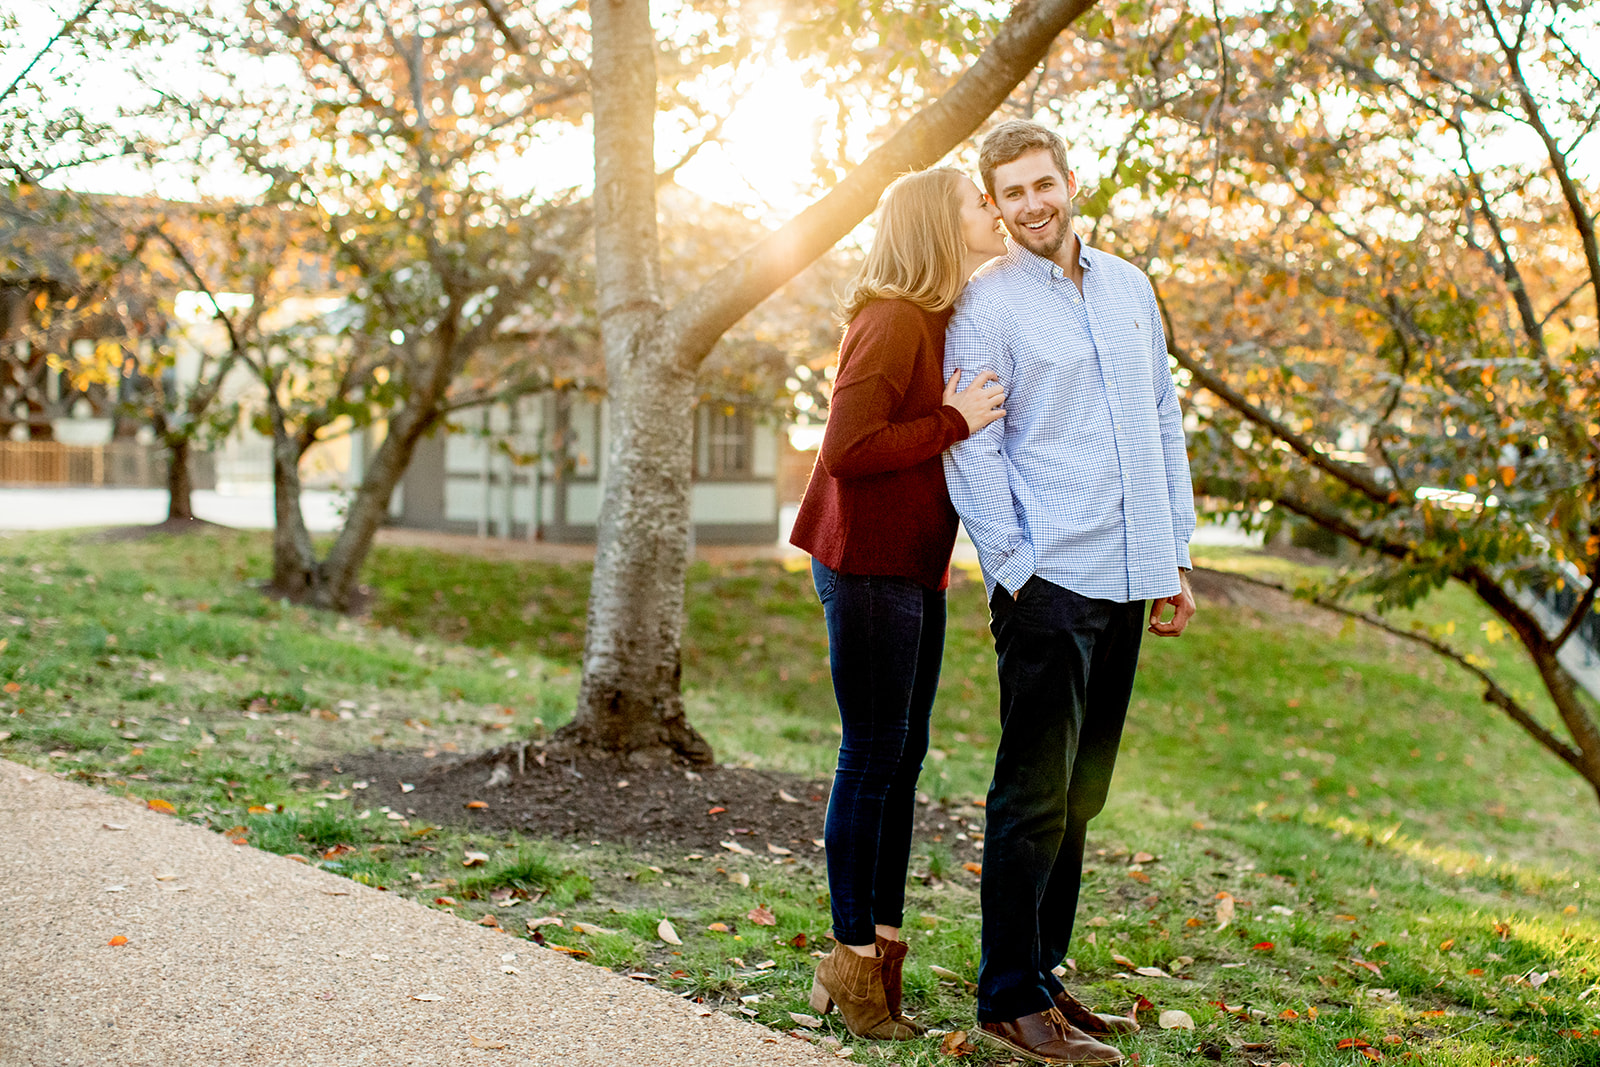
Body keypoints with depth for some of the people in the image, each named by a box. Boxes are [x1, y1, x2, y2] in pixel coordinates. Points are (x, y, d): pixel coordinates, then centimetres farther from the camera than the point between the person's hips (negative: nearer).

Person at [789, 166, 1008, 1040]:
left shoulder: (949, 324, 15)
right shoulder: (894, 322, -15)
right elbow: (847, 449, -22)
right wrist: (954, 421, -17)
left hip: (916, 571, 9)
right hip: (869, 566, -9)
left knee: (902, 758, 12)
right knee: (873, 758, -3)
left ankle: (879, 953, 22)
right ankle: (853, 958, 9)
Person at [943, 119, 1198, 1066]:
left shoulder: (1130, 287, 16)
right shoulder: (986, 305, -1)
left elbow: (1166, 425, 18)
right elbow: (972, 453, -5)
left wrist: (1176, 558, 13)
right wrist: (1017, 571, -11)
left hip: (1127, 579, 6)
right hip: (1049, 580, -6)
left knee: (1080, 796, 11)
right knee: (1036, 794, -4)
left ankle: (1043, 977, 22)